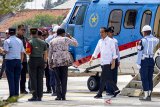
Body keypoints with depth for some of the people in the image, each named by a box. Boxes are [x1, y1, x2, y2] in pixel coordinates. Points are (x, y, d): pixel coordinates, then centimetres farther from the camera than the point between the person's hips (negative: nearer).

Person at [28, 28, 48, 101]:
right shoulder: (43, 42, 7)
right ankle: (40, 96, 6)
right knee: (40, 79, 6)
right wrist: (45, 62, 17)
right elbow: (45, 53, 10)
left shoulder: (30, 42, -7)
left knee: (33, 79, 0)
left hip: (33, 60, -4)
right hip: (41, 60, 4)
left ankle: (34, 96, -5)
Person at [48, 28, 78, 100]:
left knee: (57, 79, 5)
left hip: (55, 62, 1)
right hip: (65, 61, -1)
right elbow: (76, 43, 14)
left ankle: (58, 96, -1)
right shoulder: (65, 39, 5)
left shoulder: (52, 41, 10)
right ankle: (63, 96, -1)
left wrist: (50, 64, 12)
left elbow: (50, 54, 8)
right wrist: (70, 37, 28)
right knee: (64, 79, 3)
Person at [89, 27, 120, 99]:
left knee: (103, 78, -9)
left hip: (108, 62, -7)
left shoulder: (110, 41, -6)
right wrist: (92, 59, 9)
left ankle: (99, 94, -8)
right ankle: (116, 90, 21)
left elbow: (114, 51, -7)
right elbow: (96, 51, 18)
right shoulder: (100, 41, 14)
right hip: (102, 62, 7)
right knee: (108, 78, 10)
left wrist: (113, 62, -12)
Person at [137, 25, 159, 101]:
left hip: (144, 60, -6)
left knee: (144, 78, -3)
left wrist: (138, 63, -12)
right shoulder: (154, 40, 4)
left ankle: (146, 95, -7)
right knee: (150, 78, 10)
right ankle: (149, 95, 10)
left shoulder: (143, 40, -10)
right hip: (151, 60, 6)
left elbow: (140, 53, -13)